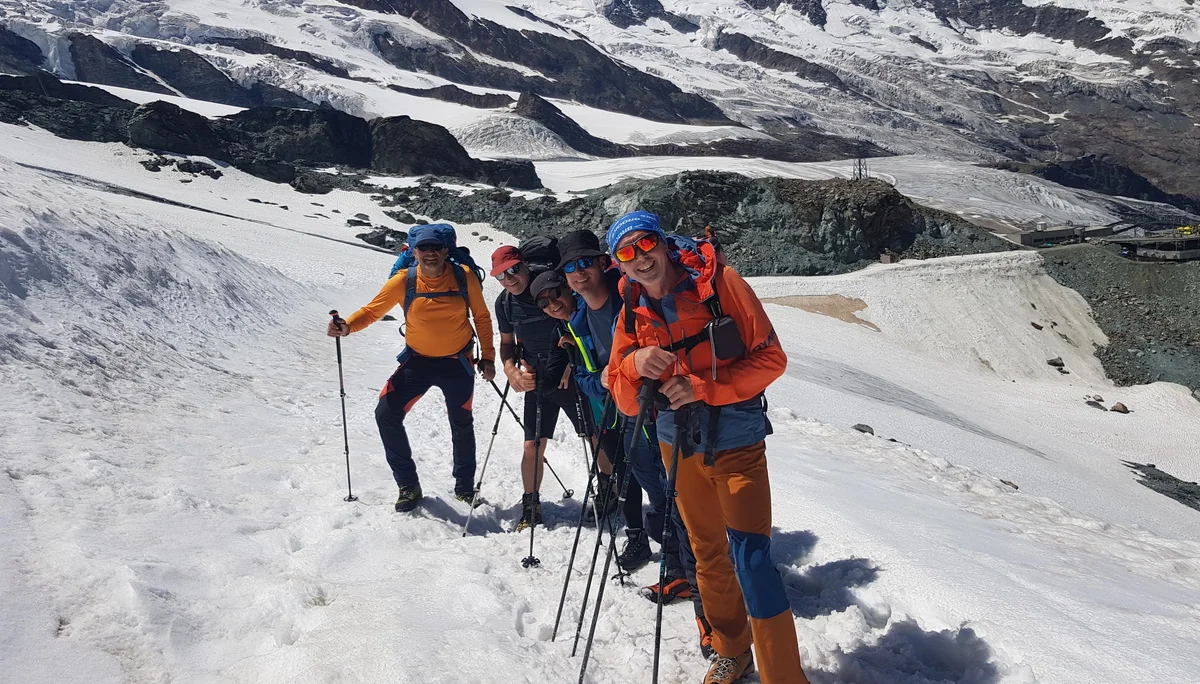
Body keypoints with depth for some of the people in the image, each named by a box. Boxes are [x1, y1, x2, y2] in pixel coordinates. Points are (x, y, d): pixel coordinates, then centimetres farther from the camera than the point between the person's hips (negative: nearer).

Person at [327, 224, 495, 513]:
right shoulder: (403, 281, -14)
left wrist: (487, 357, -1)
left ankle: (465, 487, 34)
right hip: (418, 361, 0)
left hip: (458, 364, 0)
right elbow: (373, 310, -9)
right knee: (386, 414, -11)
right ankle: (408, 486, 5)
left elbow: (481, 317, -1)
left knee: (462, 425, 12)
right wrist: (347, 326, -29)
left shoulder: (465, 277, -13)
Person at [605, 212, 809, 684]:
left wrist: (702, 387, -25)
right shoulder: (632, 313, 0)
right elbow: (625, 401, 1)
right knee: (708, 553, 17)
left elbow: (771, 359, -15)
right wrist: (633, 365, -21)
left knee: (750, 558, -11)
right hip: (679, 444, 5)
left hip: (736, 441, -5)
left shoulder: (719, 282, -14)